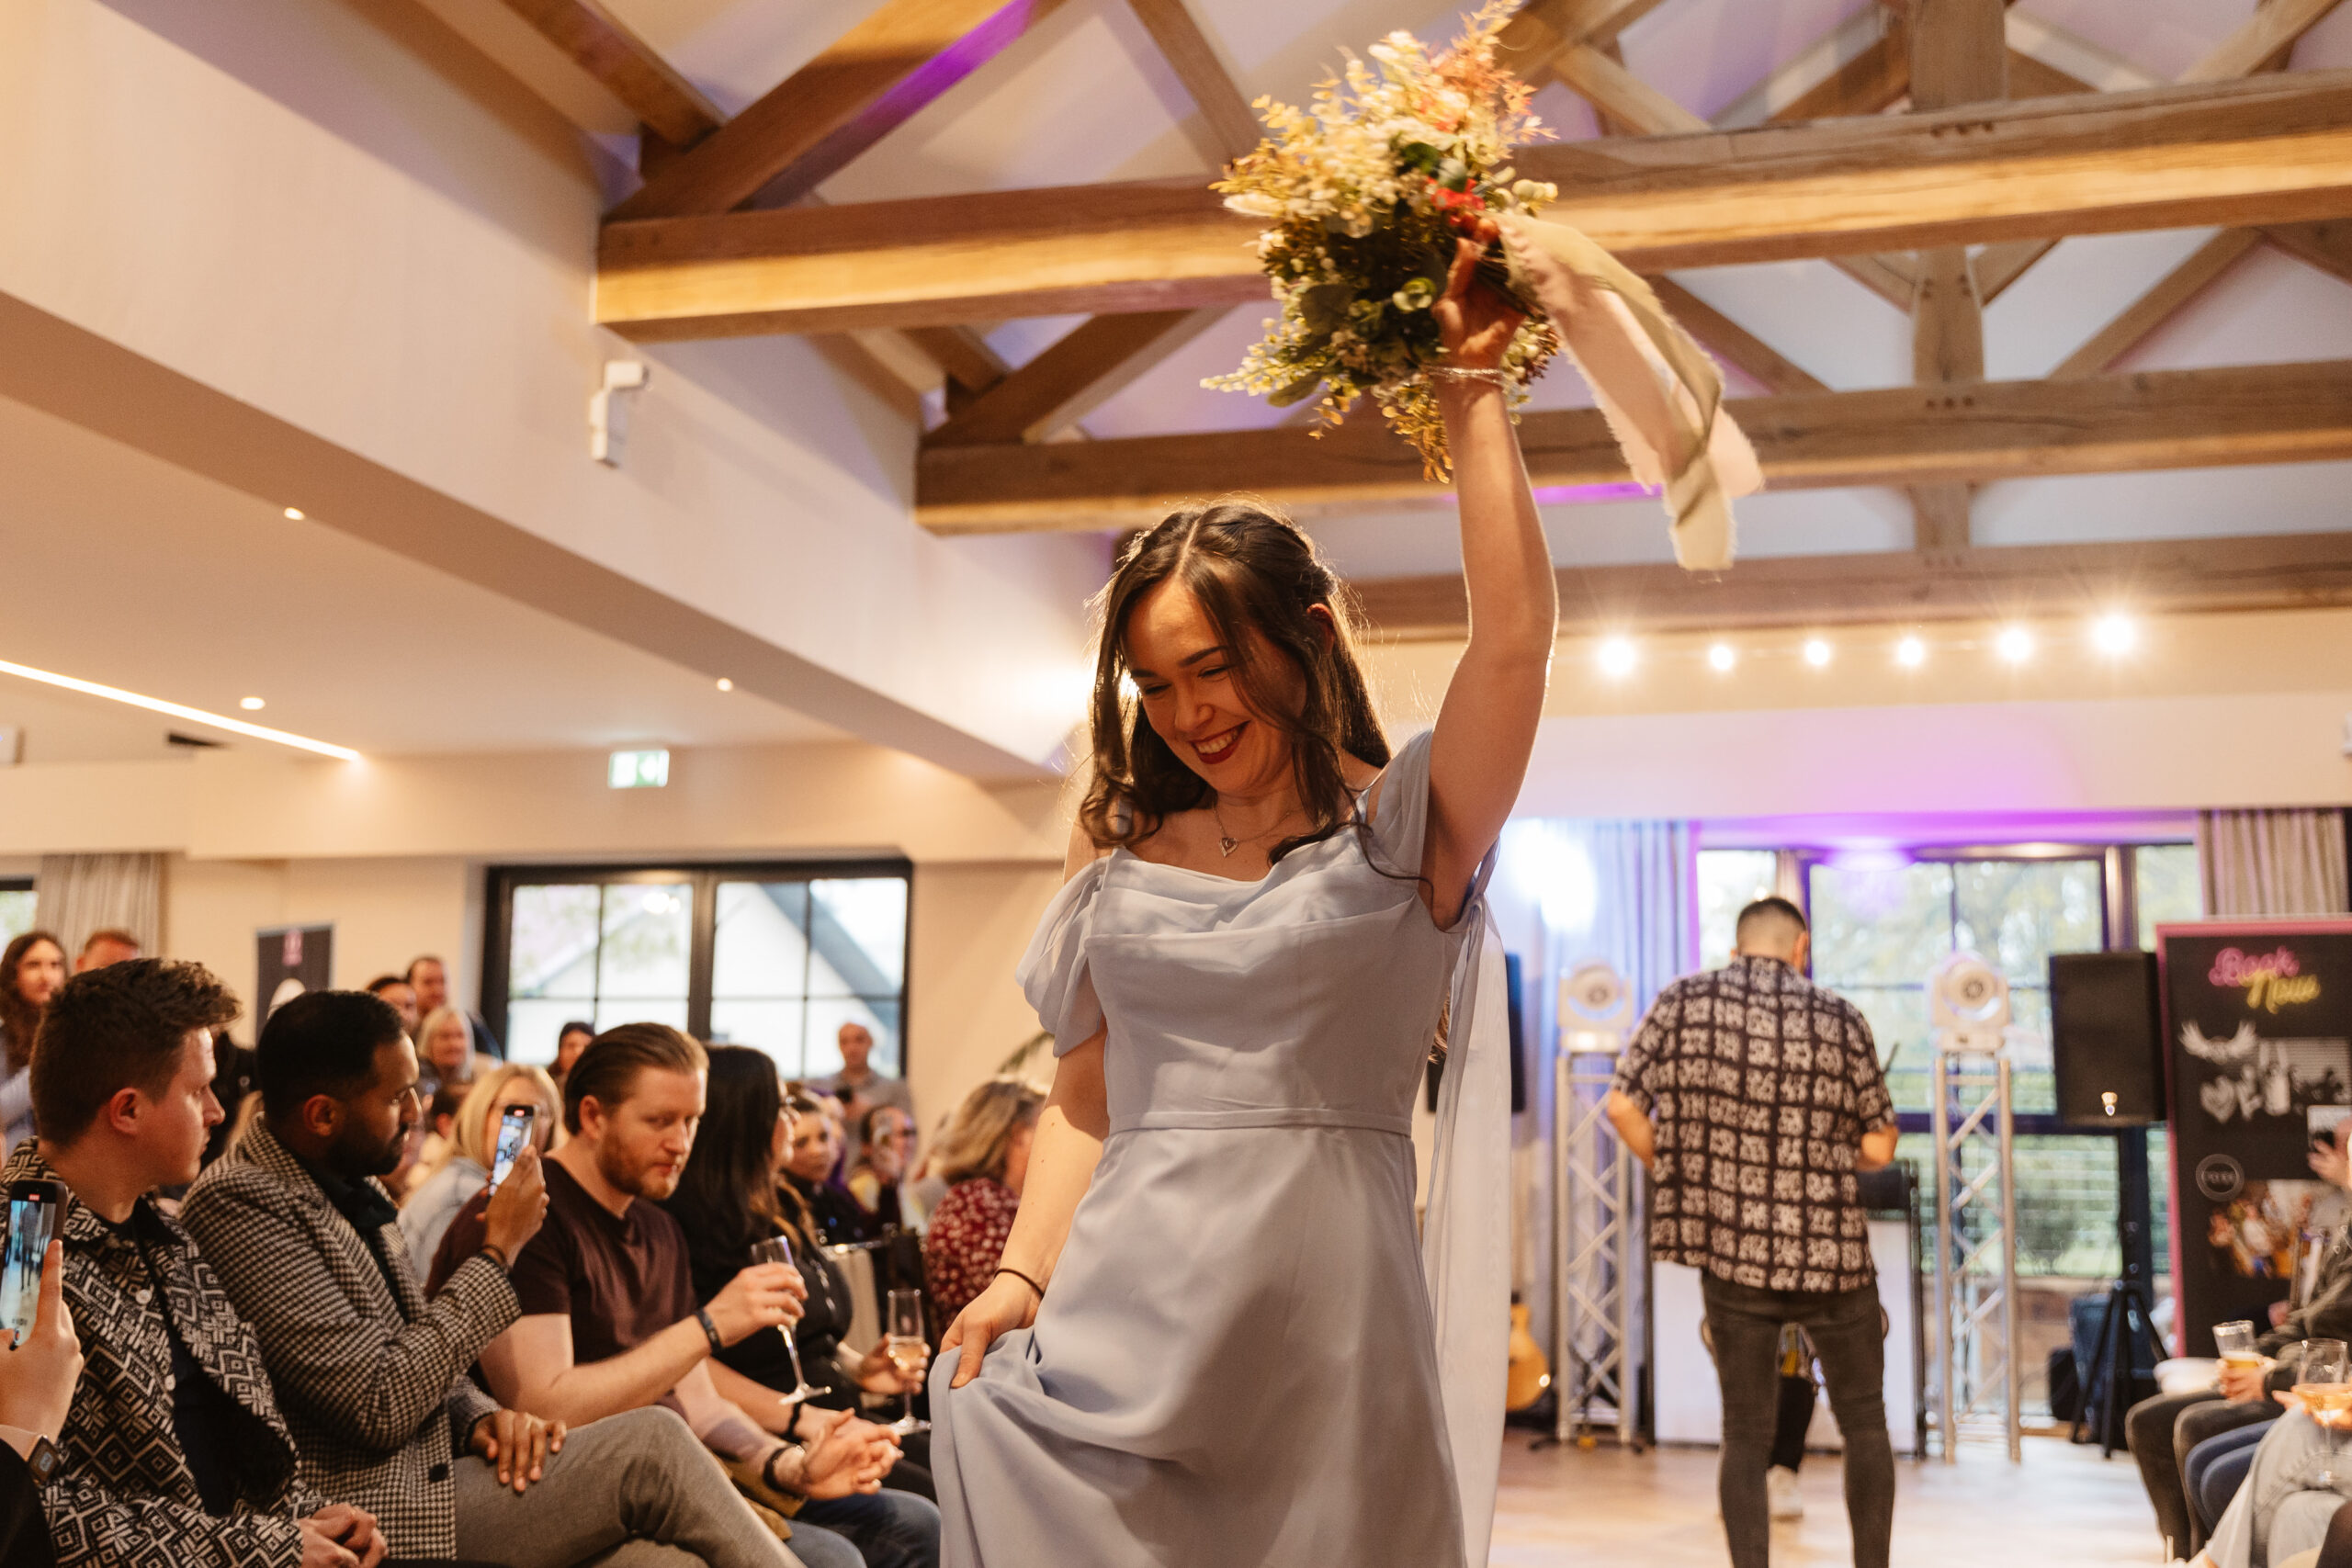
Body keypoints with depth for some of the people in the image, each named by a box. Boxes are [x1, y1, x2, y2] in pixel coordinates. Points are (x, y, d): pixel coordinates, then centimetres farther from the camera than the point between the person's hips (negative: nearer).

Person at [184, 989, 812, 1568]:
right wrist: (498, 1251, -12)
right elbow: (382, 1407, -21)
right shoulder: (238, 1202, -17)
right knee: (651, 1446, -19)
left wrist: (480, 1416, -2)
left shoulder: (352, 1186, 12)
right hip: (368, 1517, -8)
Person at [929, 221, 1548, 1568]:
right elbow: (1087, 1102, 13)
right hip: (1121, 1332, 3)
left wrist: (1472, 390, -9)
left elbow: (1516, 634, -13)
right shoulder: (1126, 856, 12)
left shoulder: (1406, 831, 2)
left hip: (1321, 1341, -2)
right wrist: (1021, 1277, 0)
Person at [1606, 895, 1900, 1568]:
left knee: (1746, 1433, 11)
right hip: (1831, 1250, -1)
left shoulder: (1681, 1002, -1)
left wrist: (1675, 1170, 9)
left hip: (1731, 1252, 1)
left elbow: (1623, 1106, -6)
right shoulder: (1838, 1017, -2)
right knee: (1864, 1423, 16)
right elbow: (1878, 1147, -1)